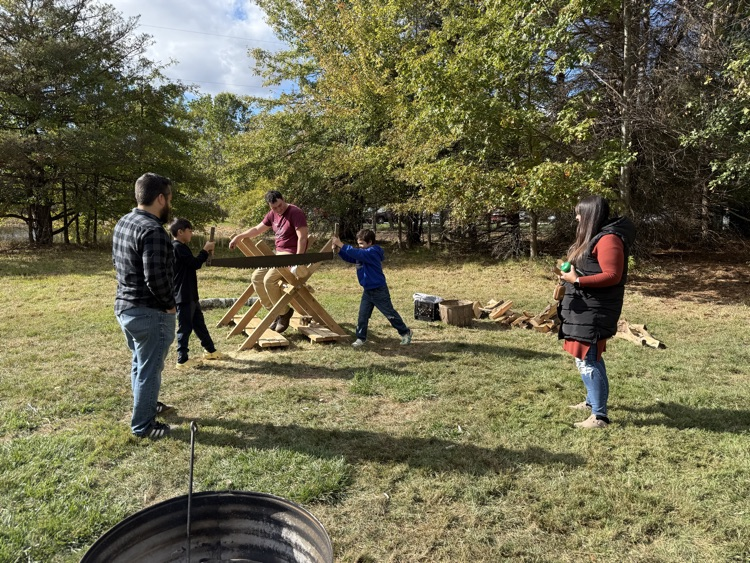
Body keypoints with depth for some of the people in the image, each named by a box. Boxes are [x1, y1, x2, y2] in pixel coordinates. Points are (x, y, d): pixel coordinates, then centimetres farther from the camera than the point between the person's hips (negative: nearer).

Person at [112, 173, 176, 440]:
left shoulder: (122, 222, 7)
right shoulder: (152, 230, -24)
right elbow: (156, 277, -29)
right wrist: (170, 304, -14)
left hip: (124, 306, 10)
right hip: (149, 312, -10)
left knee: (139, 362, 25)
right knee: (149, 369, 5)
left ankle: (146, 405, 43)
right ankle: (142, 425, 18)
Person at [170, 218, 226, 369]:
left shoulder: (180, 247, 16)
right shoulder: (178, 247, -17)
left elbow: (192, 264, 19)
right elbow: (195, 264, -18)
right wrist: (206, 250, -8)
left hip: (190, 295, 11)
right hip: (183, 296, -11)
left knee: (199, 322, 20)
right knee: (185, 327, -3)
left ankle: (210, 350, 33)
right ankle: (182, 360, 5)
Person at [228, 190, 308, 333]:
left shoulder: (295, 213, -15)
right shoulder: (272, 214, 9)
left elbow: (302, 238, -21)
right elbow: (257, 229, 20)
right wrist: (239, 237, 16)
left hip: (292, 254, -9)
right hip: (278, 254, 9)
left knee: (269, 280, -23)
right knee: (256, 278, 1)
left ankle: (284, 312, -4)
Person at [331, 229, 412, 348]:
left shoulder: (372, 252, -21)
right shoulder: (363, 253, 7)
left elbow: (356, 253, -34)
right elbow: (349, 258, 8)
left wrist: (341, 244, -35)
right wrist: (338, 249, -8)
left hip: (379, 290, -8)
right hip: (367, 290, 8)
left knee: (390, 313, 4)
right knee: (362, 315, 4)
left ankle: (405, 333, 19)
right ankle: (361, 338, 12)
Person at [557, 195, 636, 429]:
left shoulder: (608, 239, -17)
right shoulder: (593, 237, 15)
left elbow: (612, 276, -23)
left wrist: (577, 280, -24)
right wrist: (572, 272, 7)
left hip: (593, 310, -11)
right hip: (584, 307, 11)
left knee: (587, 360, -9)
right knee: (589, 357, 20)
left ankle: (599, 416, -3)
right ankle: (592, 400, 35)